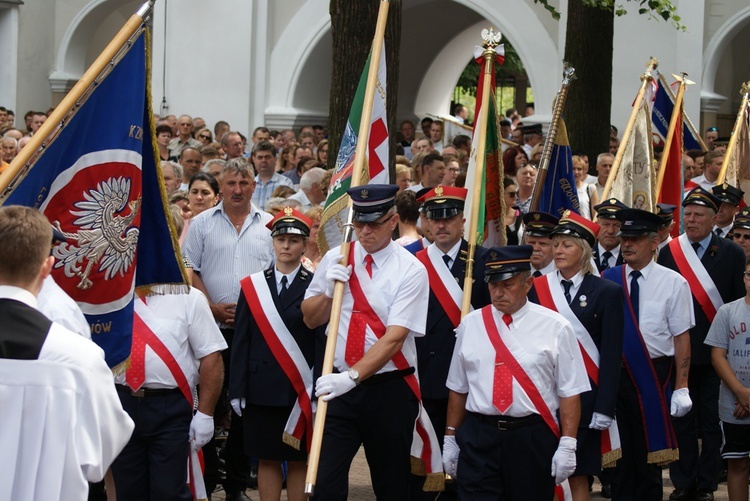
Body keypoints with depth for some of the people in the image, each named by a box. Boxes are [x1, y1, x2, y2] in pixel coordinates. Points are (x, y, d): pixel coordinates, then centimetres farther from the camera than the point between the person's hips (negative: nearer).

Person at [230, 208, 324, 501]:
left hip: (300, 390, -2)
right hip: (261, 389, 2)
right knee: (267, 460, 7)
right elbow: (241, 341, 5)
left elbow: (323, 339, -6)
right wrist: (237, 390, 0)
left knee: (299, 461, 5)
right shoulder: (253, 287, 7)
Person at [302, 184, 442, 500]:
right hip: (339, 387, 2)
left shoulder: (411, 270, -9)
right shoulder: (335, 259, 5)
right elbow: (311, 319, 12)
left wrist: (353, 376, -27)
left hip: (390, 391, -2)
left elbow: (394, 338, -17)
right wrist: (329, 290, -8)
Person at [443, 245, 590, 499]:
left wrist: (567, 446, -10)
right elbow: (458, 388, 12)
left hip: (533, 440, -1)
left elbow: (570, 392, -4)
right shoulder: (470, 325, 6)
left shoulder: (555, 327, -2)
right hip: (477, 439, 1)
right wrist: (451, 438, 12)